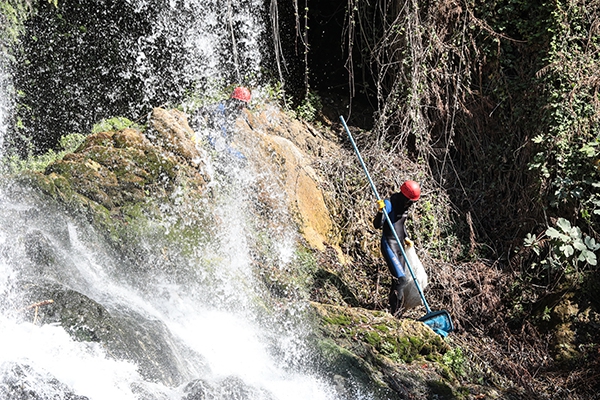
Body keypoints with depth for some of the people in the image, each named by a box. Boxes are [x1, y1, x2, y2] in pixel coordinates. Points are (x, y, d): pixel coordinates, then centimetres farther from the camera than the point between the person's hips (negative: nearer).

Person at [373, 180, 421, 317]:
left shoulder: (404, 206, 11)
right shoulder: (389, 204, -14)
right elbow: (377, 225, -20)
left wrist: (406, 238, 14)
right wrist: (380, 211, -36)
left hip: (400, 246, 8)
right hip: (389, 245, -8)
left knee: (398, 280, 11)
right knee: (401, 280, -17)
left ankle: (394, 310, 21)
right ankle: (395, 312, -12)